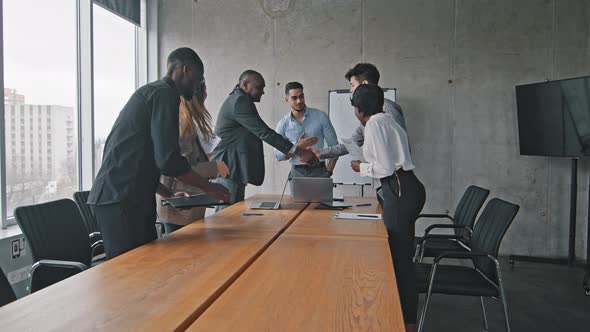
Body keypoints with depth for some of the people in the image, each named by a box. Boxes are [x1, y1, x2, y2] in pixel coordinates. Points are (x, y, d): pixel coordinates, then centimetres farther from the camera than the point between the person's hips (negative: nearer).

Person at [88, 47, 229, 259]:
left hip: (116, 197, 10)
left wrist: (168, 194, 24)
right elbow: (168, 159, -18)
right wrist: (207, 187, -4)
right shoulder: (165, 93, -8)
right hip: (122, 201, -10)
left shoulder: (150, 91, 23)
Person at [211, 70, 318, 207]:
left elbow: (258, 133, 20)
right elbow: (264, 132, -21)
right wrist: (298, 151, -22)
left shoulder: (237, 100, 19)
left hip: (232, 170, 11)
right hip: (229, 170, -11)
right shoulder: (240, 101, -15)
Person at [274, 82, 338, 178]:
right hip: (297, 173, 1)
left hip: (319, 171, -1)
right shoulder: (283, 124, 3)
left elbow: (334, 146, 4)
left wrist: (328, 172, -3)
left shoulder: (321, 117, 0)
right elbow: (278, 155, 2)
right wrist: (297, 147, -13)